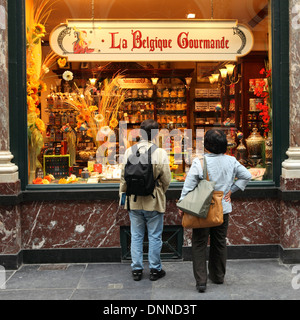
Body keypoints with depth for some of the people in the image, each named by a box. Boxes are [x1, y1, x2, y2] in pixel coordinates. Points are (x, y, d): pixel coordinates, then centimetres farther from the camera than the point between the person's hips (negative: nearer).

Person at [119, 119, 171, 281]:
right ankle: (155, 270, 20)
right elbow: (166, 179, -8)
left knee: (136, 236, 13)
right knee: (154, 236, 11)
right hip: (154, 202, -2)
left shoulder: (129, 151, -5)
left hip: (134, 201, 2)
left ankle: (137, 269, 21)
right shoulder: (160, 153, -13)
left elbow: (123, 177, 1)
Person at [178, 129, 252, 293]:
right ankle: (218, 276, 33)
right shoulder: (231, 161, -3)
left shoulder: (199, 162, -15)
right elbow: (246, 176, 4)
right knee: (219, 243, 19)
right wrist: (231, 190, 6)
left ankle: (201, 281, 2)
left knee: (199, 245, 6)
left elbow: (188, 186, -15)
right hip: (223, 209, 4)